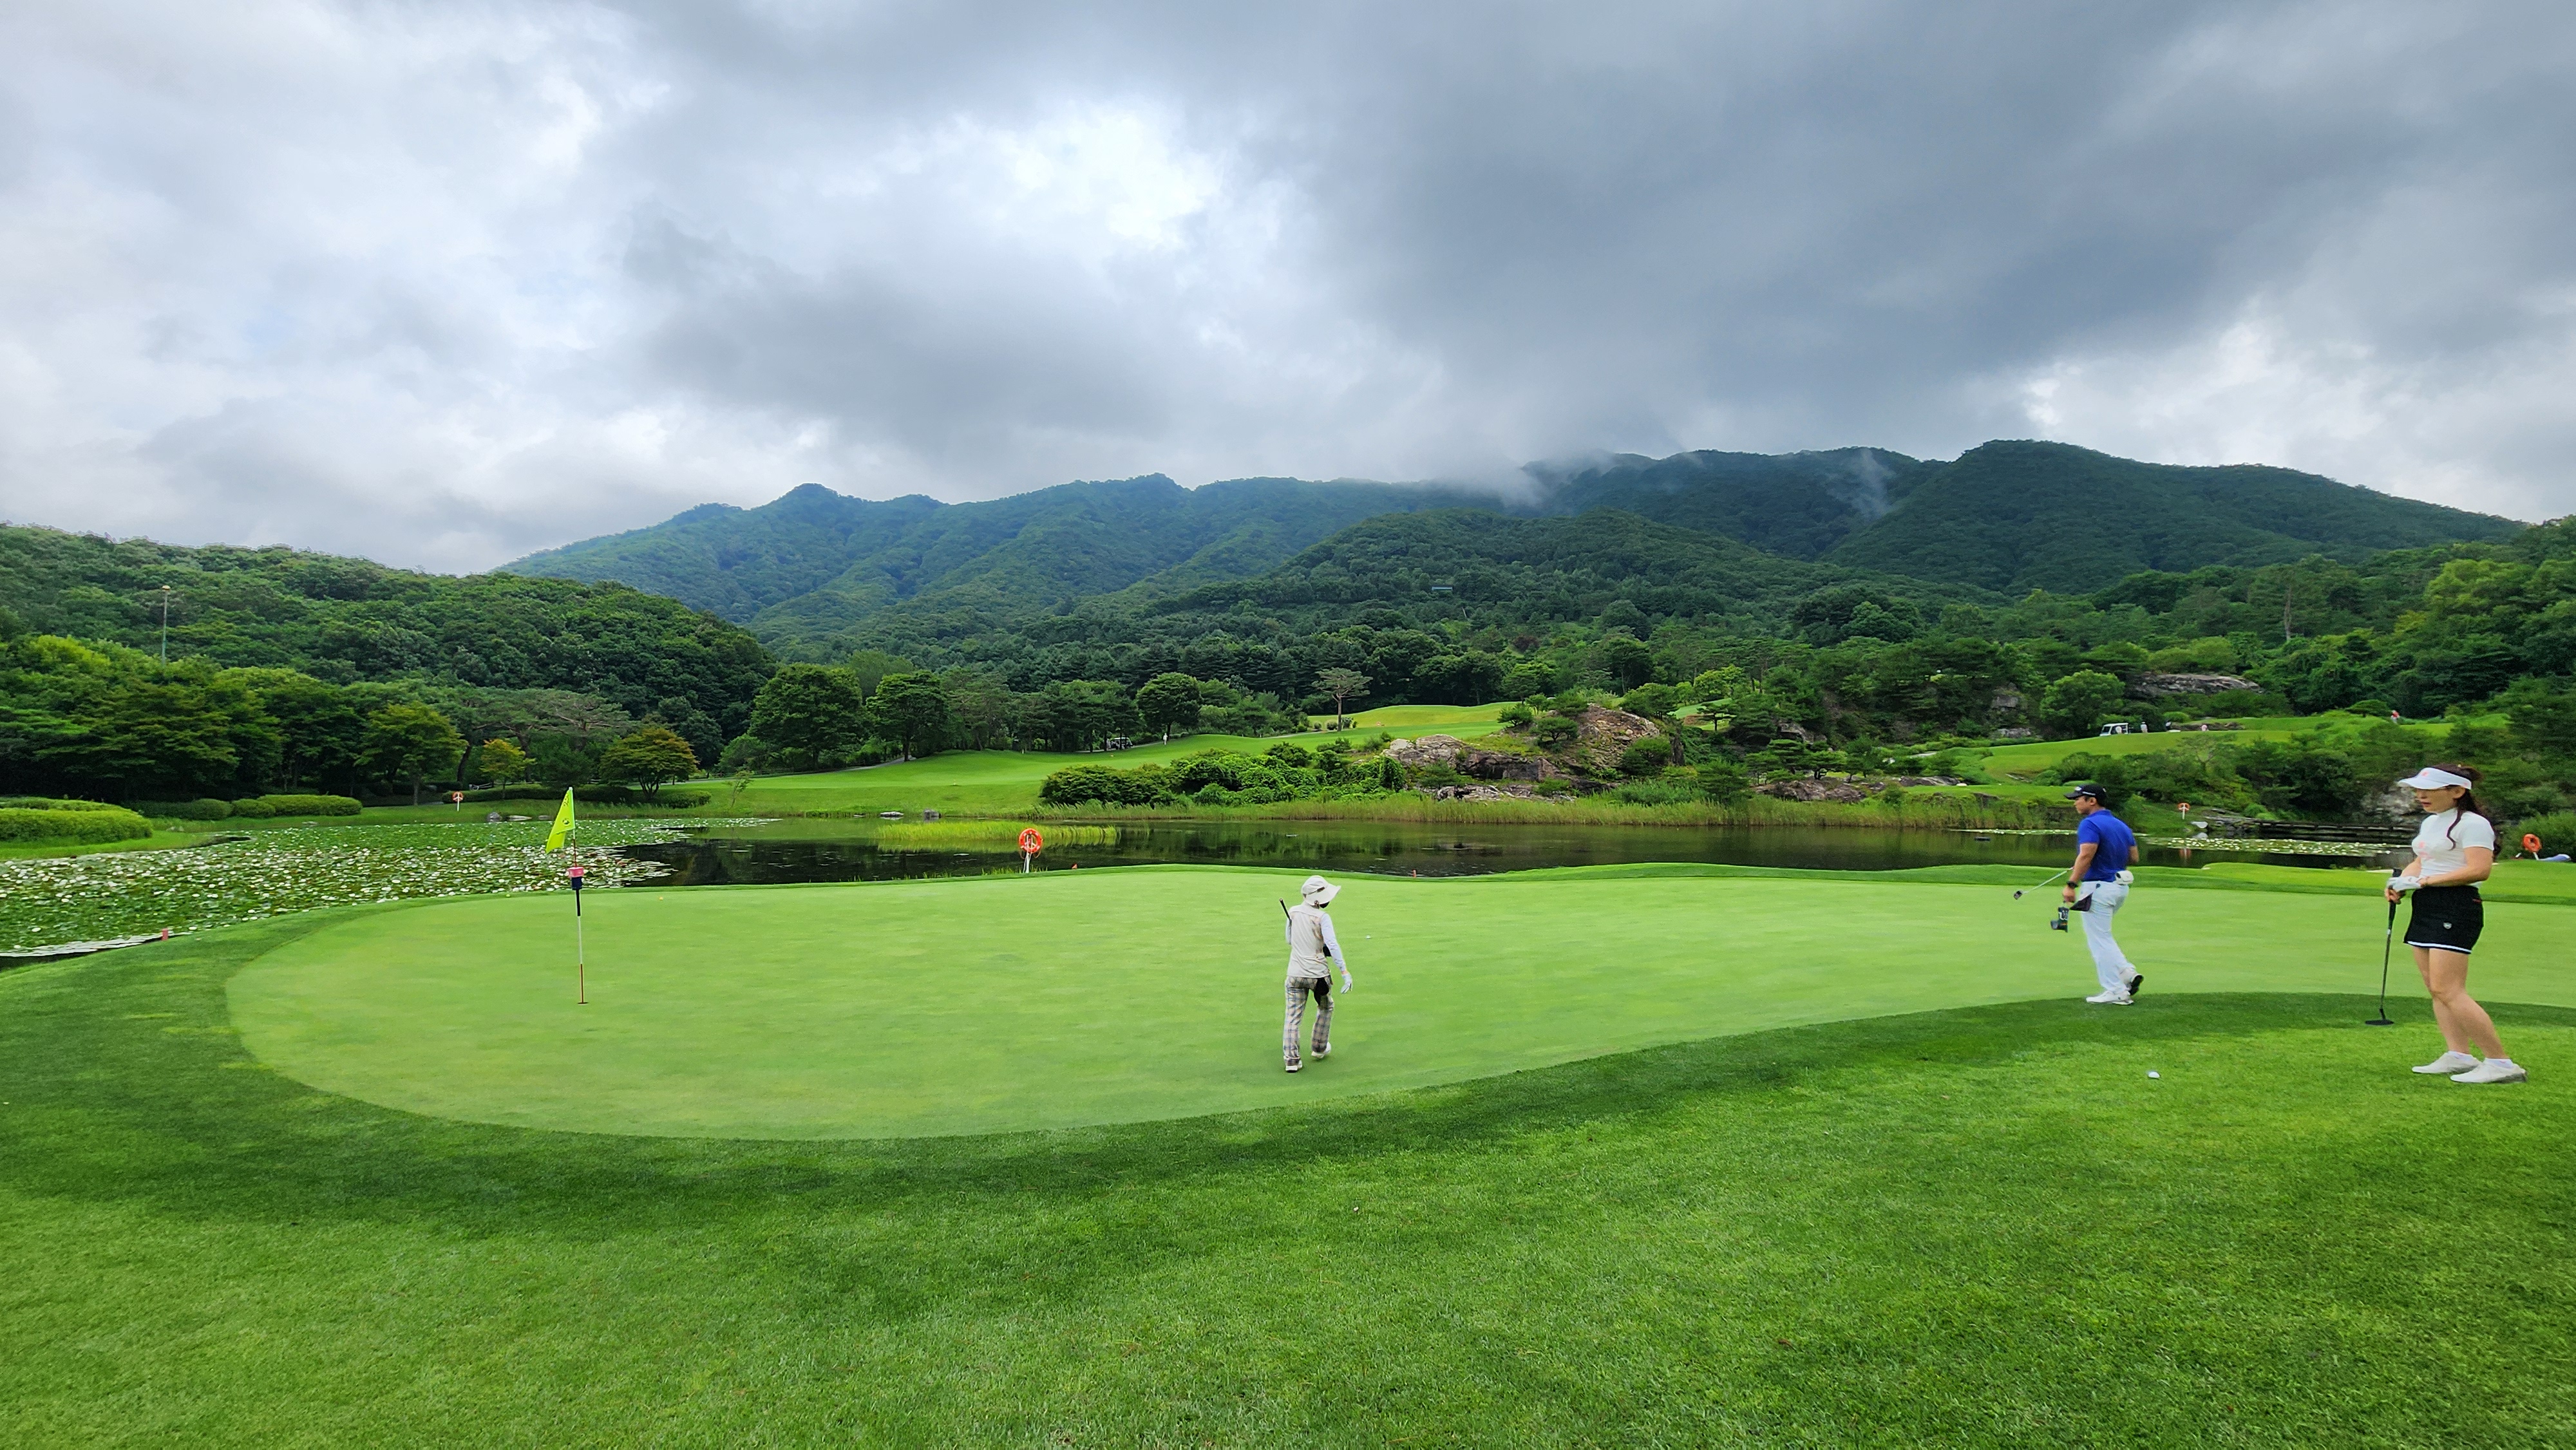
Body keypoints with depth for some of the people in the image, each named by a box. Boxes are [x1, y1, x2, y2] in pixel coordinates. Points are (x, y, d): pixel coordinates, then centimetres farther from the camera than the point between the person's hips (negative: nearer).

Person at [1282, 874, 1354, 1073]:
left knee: (1293, 1017, 5)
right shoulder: (1322, 917, -13)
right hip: (1318, 974, -3)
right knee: (1325, 1008, 23)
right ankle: (1320, 1048, 35)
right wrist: (1345, 971, -24)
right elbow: (1332, 945, -23)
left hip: (1295, 974, 3)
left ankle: (1291, 1059, -1)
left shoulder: (1293, 912, 2)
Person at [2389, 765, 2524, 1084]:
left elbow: (2480, 869, -20)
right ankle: (2458, 1055, 9)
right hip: (2426, 908, 10)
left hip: (2456, 907, -10)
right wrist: (2401, 882, 5)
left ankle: (2501, 1063, -7)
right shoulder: (2430, 822, 18)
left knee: (2448, 990, -13)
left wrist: (2423, 881, -19)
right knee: (2435, 988, 7)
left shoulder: (2472, 823, -10)